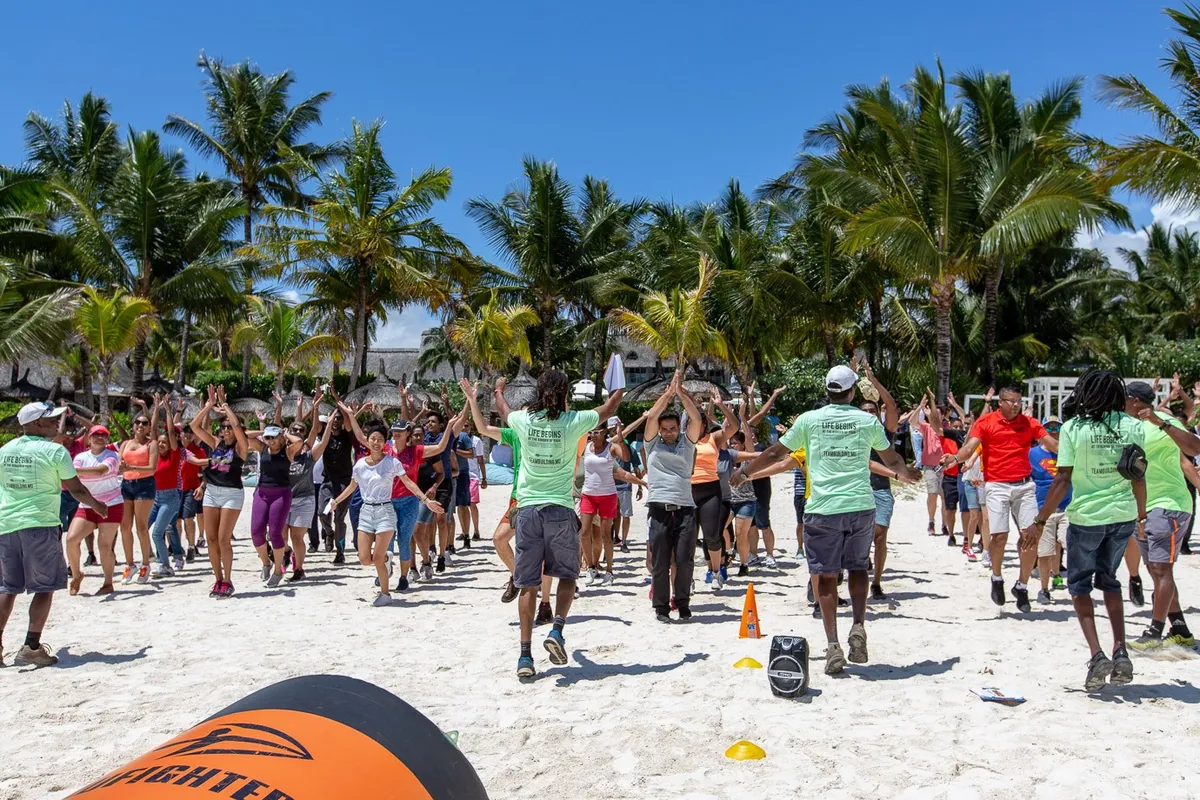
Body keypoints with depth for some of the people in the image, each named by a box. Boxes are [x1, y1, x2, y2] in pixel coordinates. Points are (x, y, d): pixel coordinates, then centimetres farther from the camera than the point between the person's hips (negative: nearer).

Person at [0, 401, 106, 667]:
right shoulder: (55, 451, -8)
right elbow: (76, 489, -5)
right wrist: (97, 506, 13)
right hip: (40, 525, -6)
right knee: (44, 587, 2)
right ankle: (32, 647, -2)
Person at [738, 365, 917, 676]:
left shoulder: (809, 420, 2)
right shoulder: (868, 421, 6)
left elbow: (774, 453, 9)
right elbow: (892, 461, 20)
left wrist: (744, 472, 24)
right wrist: (908, 473, 42)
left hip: (823, 509, -1)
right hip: (861, 506, 2)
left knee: (826, 575, 6)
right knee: (858, 567, 20)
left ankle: (833, 646, 3)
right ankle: (858, 626, 5)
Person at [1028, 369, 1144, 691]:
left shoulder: (1073, 428, -10)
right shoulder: (1132, 426, -2)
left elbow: (1063, 480, -12)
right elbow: (1138, 477, 2)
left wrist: (1040, 522, -6)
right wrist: (1142, 515, 18)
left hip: (1086, 516, -3)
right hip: (1123, 515, 4)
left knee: (1079, 583, 13)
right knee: (1109, 579, 22)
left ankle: (1097, 655, -1)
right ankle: (1120, 653, 16)